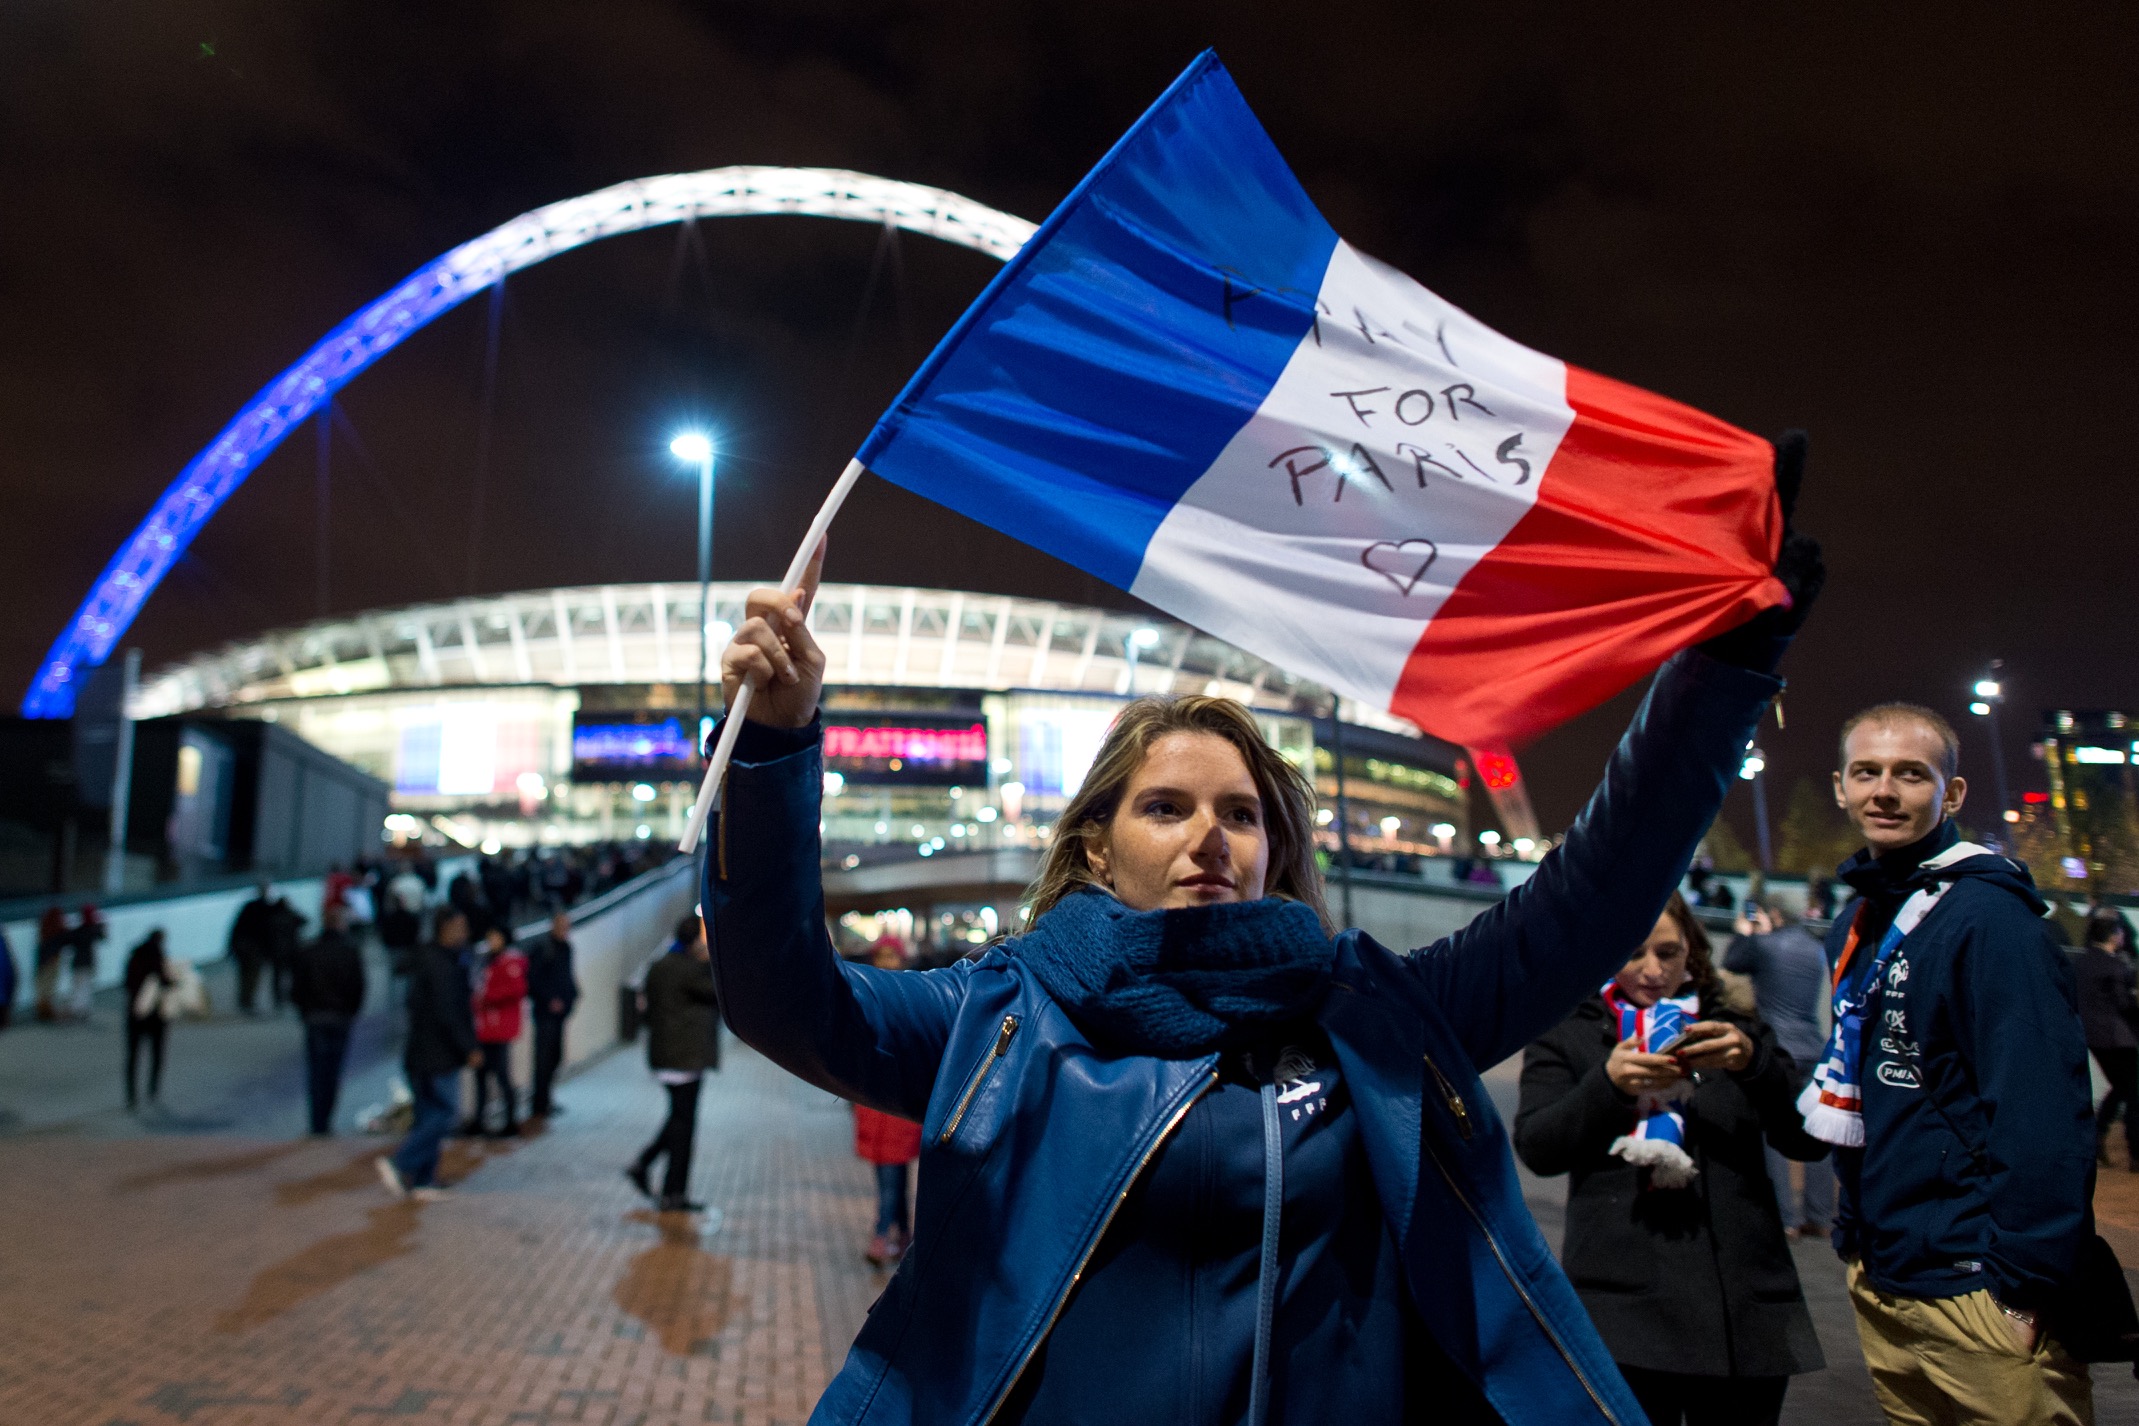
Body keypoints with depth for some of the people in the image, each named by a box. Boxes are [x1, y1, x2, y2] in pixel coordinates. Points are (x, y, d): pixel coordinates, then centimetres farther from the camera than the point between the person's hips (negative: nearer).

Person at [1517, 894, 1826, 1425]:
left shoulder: (1735, 1029, 16)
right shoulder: (1566, 1034, 8)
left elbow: (1809, 1141, 4)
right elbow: (1535, 1147, -4)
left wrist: (1754, 1063, -12)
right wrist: (1608, 1084, -18)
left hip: (1747, 1308, 3)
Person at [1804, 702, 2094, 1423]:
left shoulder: (1987, 917, -16)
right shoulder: (1854, 924, 7)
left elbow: (2044, 1116, -20)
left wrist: (2027, 1285, -19)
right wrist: (1854, 1236, 15)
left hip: (1971, 1294, -7)